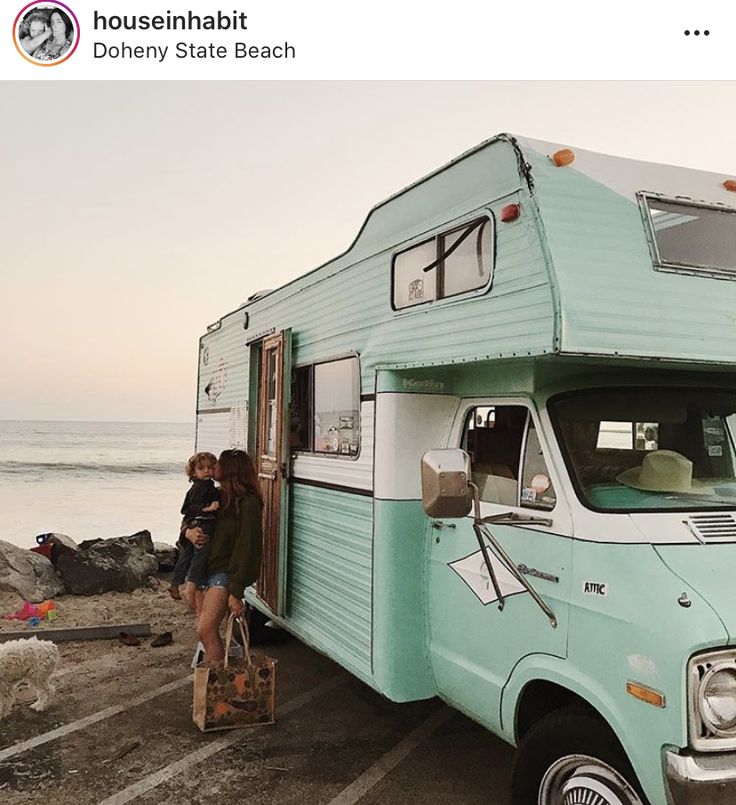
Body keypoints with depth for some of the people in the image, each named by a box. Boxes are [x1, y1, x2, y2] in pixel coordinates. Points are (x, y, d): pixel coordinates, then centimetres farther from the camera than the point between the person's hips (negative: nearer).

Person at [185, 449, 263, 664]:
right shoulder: (220, 496, 11)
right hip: (204, 569, 8)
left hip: (225, 573, -8)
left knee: (205, 630, -14)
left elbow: (245, 549, -17)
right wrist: (189, 531, -4)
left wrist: (235, 592, -19)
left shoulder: (248, 504, -14)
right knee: (207, 630, 10)